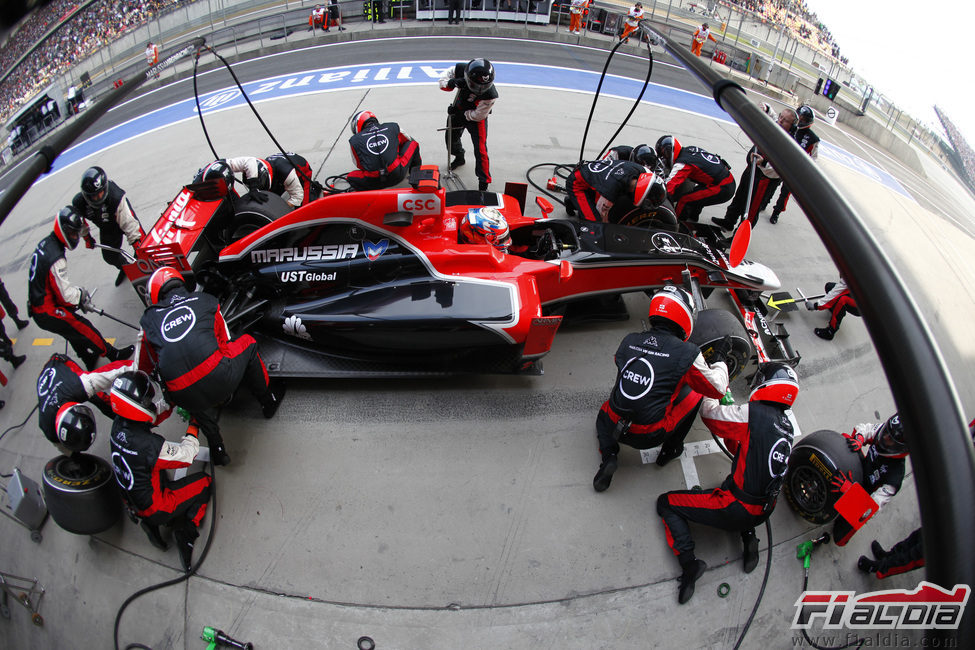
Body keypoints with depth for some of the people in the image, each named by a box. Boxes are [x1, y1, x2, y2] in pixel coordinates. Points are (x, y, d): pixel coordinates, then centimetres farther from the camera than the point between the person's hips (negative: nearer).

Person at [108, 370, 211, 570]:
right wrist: (194, 426, -8)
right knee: (204, 482, 4)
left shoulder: (119, 426, -12)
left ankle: (151, 524, 12)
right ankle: (186, 533, 2)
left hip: (132, 503, 8)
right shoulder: (149, 444, -35)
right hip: (154, 508, -7)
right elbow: (187, 455, -20)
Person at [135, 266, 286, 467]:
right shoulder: (206, 300, 18)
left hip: (185, 399, 2)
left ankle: (216, 446, 30)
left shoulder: (150, 318, 17)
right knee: (247, 343, 27)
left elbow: (144, 365, 26)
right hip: (220, 380, -1)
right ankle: (268, 401, 38)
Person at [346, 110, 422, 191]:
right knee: (412, 143, 22)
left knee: (350, 176, 29)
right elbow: (408, 140, 31)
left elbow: (359, 165, 18)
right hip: (398, 175, 1)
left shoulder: (354, 140, 8)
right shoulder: (393, 127, 11)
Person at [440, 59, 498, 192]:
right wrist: (451, 83, -38)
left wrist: (460, 113, -24)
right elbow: (443, 79, -16)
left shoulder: (490, 94, -38)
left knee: (480, 149, -13)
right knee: (451, 138, 23)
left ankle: (484, 182, 1)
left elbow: (478, 115, -26)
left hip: (476, 116, -5)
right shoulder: (460, 70, -31)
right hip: (458, 111, 5)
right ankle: (459, 158, 56)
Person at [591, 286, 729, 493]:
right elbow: (717, 389, 1)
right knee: (694, 393, 15)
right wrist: (720, 358, 19)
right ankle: (671, 449, 25)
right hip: (650, 436, -3)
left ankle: (608, 455, 12)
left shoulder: (629, 340, 0)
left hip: (614, 427, 3)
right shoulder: (687, 353, -12)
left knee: (606, 410, 39)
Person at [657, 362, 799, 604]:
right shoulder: (787, 426, 6)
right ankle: (749, 538, 23)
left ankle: (689, 561, -9)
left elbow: (709, 412, -8)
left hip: (736, 510, -8)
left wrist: (719, 374, 5)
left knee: (666, 503, 3)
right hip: (762, 512, 8)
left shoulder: (754, 413, -19)